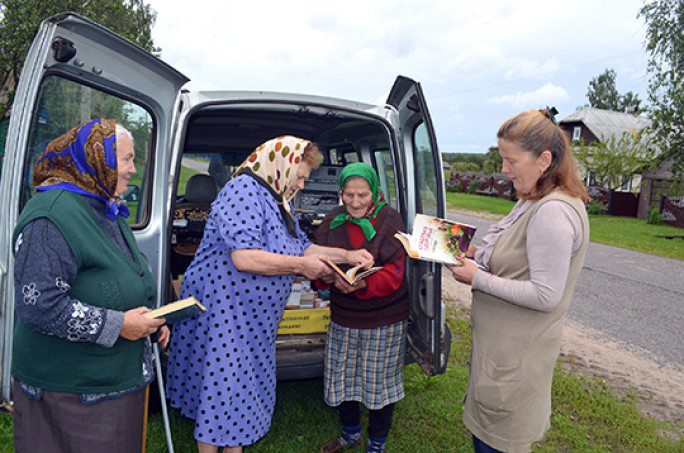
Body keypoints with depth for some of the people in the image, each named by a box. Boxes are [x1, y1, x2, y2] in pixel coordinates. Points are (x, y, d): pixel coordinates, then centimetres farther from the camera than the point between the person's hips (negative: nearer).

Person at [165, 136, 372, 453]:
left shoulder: (278, 199, 11)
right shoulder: (243, 192, -21)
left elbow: (301, 246, 15)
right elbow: (244, 258, -31)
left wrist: (346, 256, 6)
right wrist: (301, 265, -22)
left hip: (254, 316, 10)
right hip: (221, 309, -9)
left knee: (246, 385, 18)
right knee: (220, 386, 2)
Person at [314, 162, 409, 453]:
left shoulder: (388, 220, -12)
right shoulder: (333, 220, 1)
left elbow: (393, 274, -18)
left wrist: (362, 284, -36)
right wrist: (326, 275, -21)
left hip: (384, 320, -4)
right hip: (342, 316, 4)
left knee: (379, 381, 10)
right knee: (340, 377, 15)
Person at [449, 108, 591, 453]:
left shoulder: (553, 212, -25)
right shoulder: (535, 202, 8)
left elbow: (545, 295, -26)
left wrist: (479, 279, -21)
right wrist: (478, 254, 3)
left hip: (515, 355, -10)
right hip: (503, 342, 10)